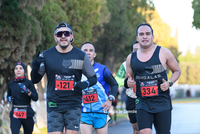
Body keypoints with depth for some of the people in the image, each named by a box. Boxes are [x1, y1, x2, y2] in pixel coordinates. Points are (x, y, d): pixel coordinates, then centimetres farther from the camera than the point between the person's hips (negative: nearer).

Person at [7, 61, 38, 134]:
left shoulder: (28, 83, 0)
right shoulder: (11, 84, 7)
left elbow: (36, 98, -7)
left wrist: (27, 91, -22)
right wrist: (9, 99, 1)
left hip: (27, 113, -1)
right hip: (15, 113, 1)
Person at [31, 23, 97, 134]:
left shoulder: (81, 56, 3)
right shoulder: (46, 56, 3)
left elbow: (93, 78, 12)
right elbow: (35, 80, 9)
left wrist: (85, 84, -11)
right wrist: (35, 68, -13)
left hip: (73, 105, 0)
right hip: (54, 105, 0)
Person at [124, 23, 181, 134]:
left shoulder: (163, 53, 1)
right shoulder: (131, 58, 8)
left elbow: (177, 71, 11)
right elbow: (128, 79, 21)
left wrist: (169, 83, -7)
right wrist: (128, 82, -4)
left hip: (162, 102, -1)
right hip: (143, 103, 1)